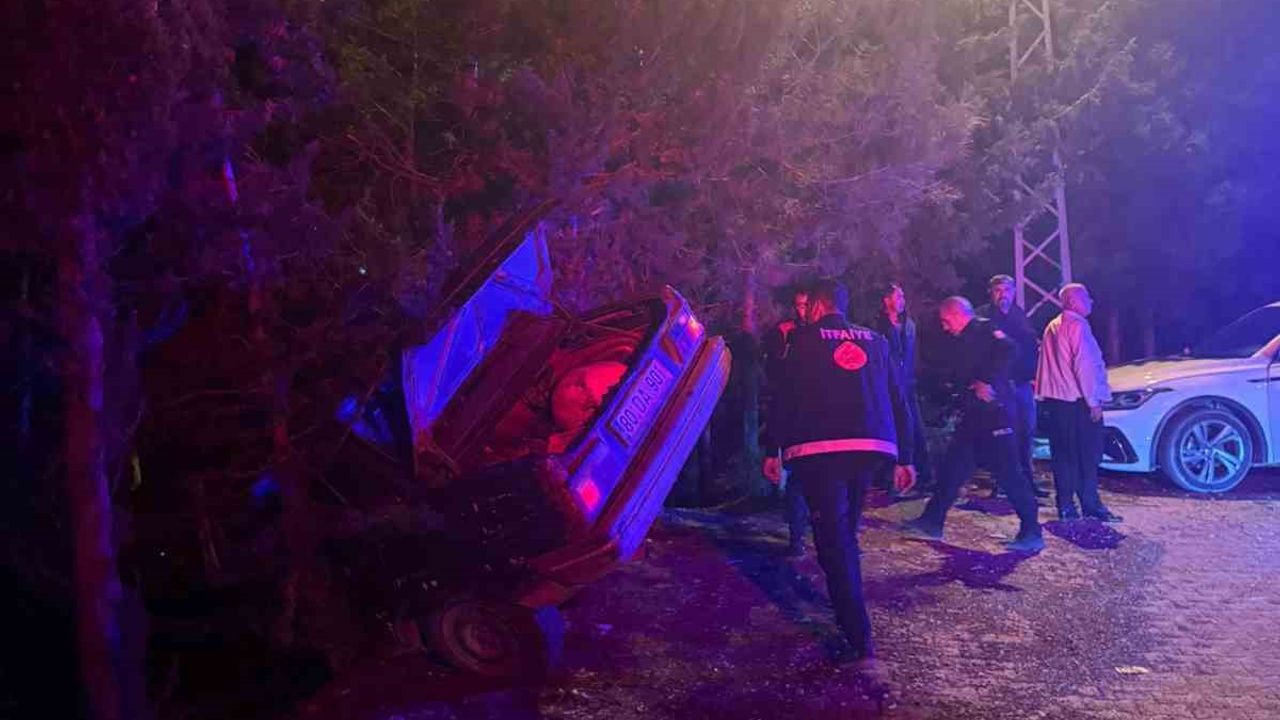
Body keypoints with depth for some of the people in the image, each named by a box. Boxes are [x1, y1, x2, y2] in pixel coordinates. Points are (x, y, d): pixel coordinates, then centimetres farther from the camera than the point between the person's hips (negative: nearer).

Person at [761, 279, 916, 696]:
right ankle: (851, 630, 27)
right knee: (844, 539, 20)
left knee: (835, 544, -8)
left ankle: (863, 650, -18)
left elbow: (786, 396, 0)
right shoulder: (875, 340, 17)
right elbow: (897, 399, 14)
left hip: (820, 450, -5)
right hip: (872, 449, 5)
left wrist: (774, 449, 6)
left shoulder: (805, 339, 5)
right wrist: (904, 456, 16)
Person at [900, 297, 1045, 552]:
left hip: (994, 410, -10)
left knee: (1007, 473, -7)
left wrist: (987, 382, -25)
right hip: (974, 414, 10)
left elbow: (1008, 350, -24)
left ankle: (1032, 533, 2)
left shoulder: (984, 328, -7)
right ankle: (932, 522, 18)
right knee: (952, 467, 11)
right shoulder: (963, 341, 21)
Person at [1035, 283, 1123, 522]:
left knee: (1063, 454, 8)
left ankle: (1065, 506, 11)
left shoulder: (1053, 327, 15)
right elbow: (1084, 365, -18)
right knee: (1087, 455, -1)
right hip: (1078, 400, -8)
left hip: (1055, 398, 8)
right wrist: (1093, 401, -15)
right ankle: (1090, 505, 2)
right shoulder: (1078, 325, -12)